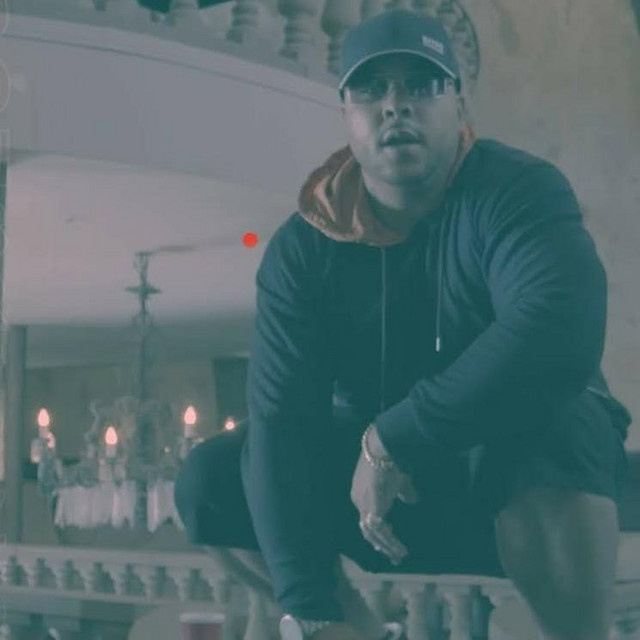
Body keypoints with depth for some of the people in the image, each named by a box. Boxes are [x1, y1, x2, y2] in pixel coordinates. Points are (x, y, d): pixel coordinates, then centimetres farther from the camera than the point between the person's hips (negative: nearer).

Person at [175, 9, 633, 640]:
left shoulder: (518, 190, -19)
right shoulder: (302, 246, -8)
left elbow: (560, 335, -39)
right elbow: (281, 416, -18)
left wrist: (391, 439, -32)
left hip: (523, 468, -4)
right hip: (379, 483, 4)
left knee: (548, 424, -37)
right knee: (211, 481, -11)